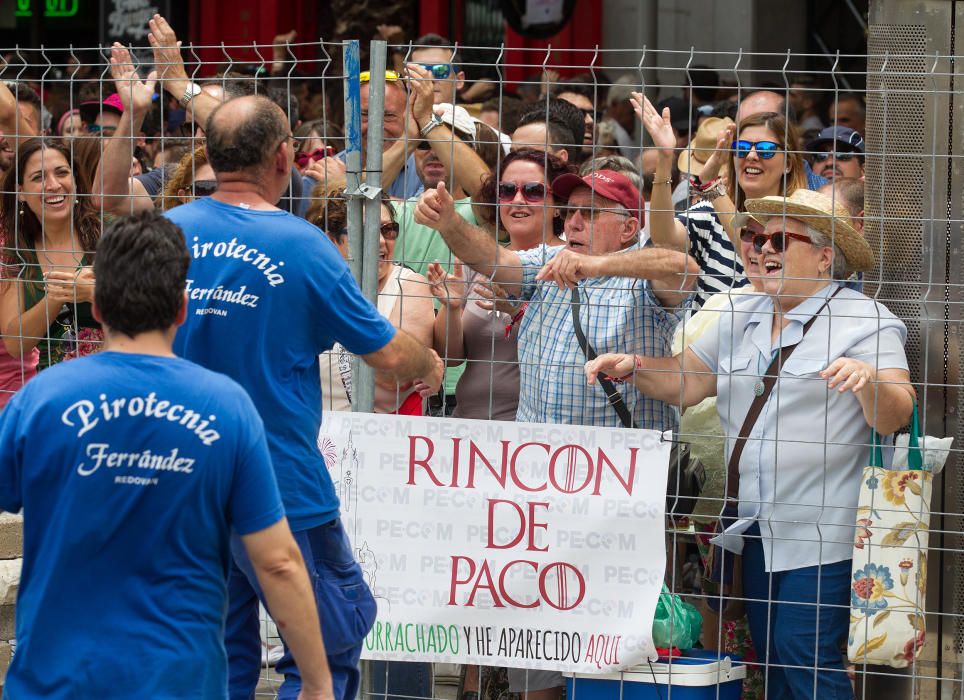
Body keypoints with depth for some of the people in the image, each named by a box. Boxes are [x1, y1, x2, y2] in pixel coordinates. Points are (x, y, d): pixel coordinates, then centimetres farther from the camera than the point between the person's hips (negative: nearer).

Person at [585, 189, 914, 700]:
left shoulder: (866, 321, -6)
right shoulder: (742, 317, 15)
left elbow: (895, 418, -14)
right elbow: (684, 382, 15)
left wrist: (867, 379, -35)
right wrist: (632, 367, -3)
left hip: (822, 533, -7)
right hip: (756, 528, 7)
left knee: (805, 658, -12)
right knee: (770, 658, 11)